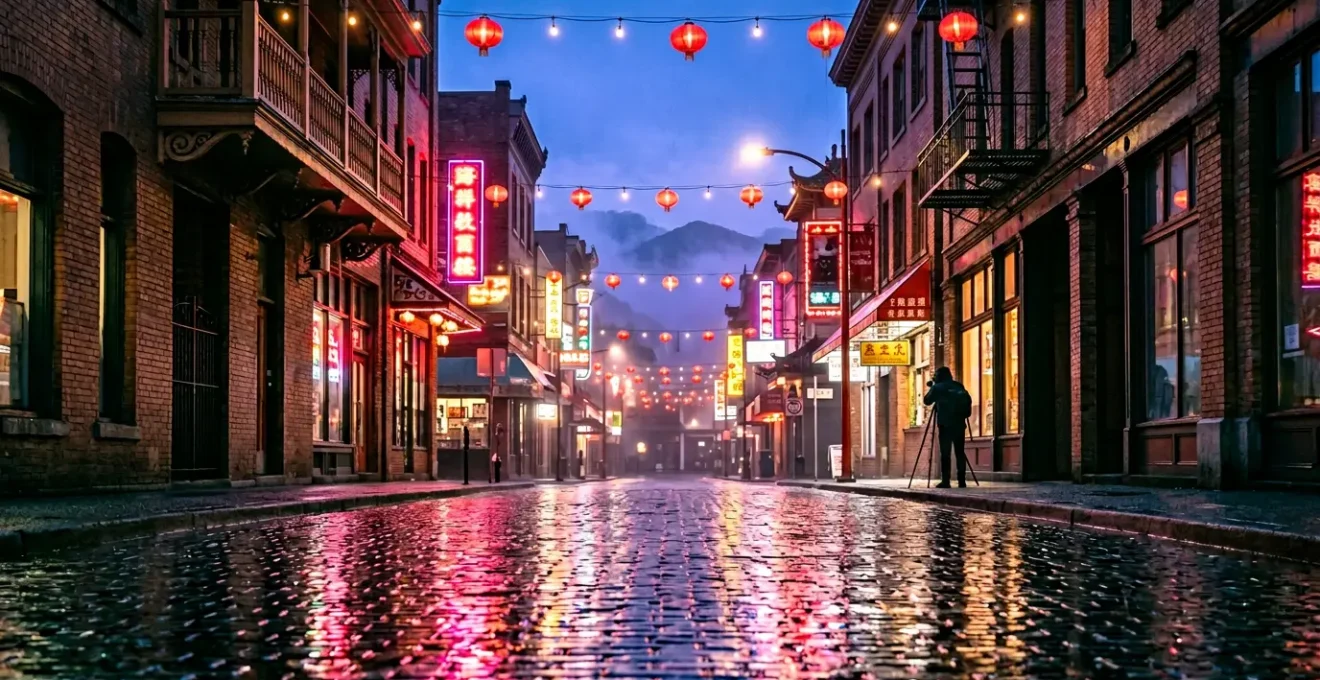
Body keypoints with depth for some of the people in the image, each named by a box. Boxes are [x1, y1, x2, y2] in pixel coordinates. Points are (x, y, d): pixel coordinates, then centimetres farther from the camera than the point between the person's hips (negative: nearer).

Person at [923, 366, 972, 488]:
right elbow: (968, 401, 13)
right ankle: (962, 481, 3)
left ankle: (945, 481, -7)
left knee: (945, 453, -3)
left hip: (945, 424, -4)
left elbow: (927, 401, 10)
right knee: (960, 452, 7)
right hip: (959, 424, 4)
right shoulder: (959, 386, 13)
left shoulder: (938, 387, 1)